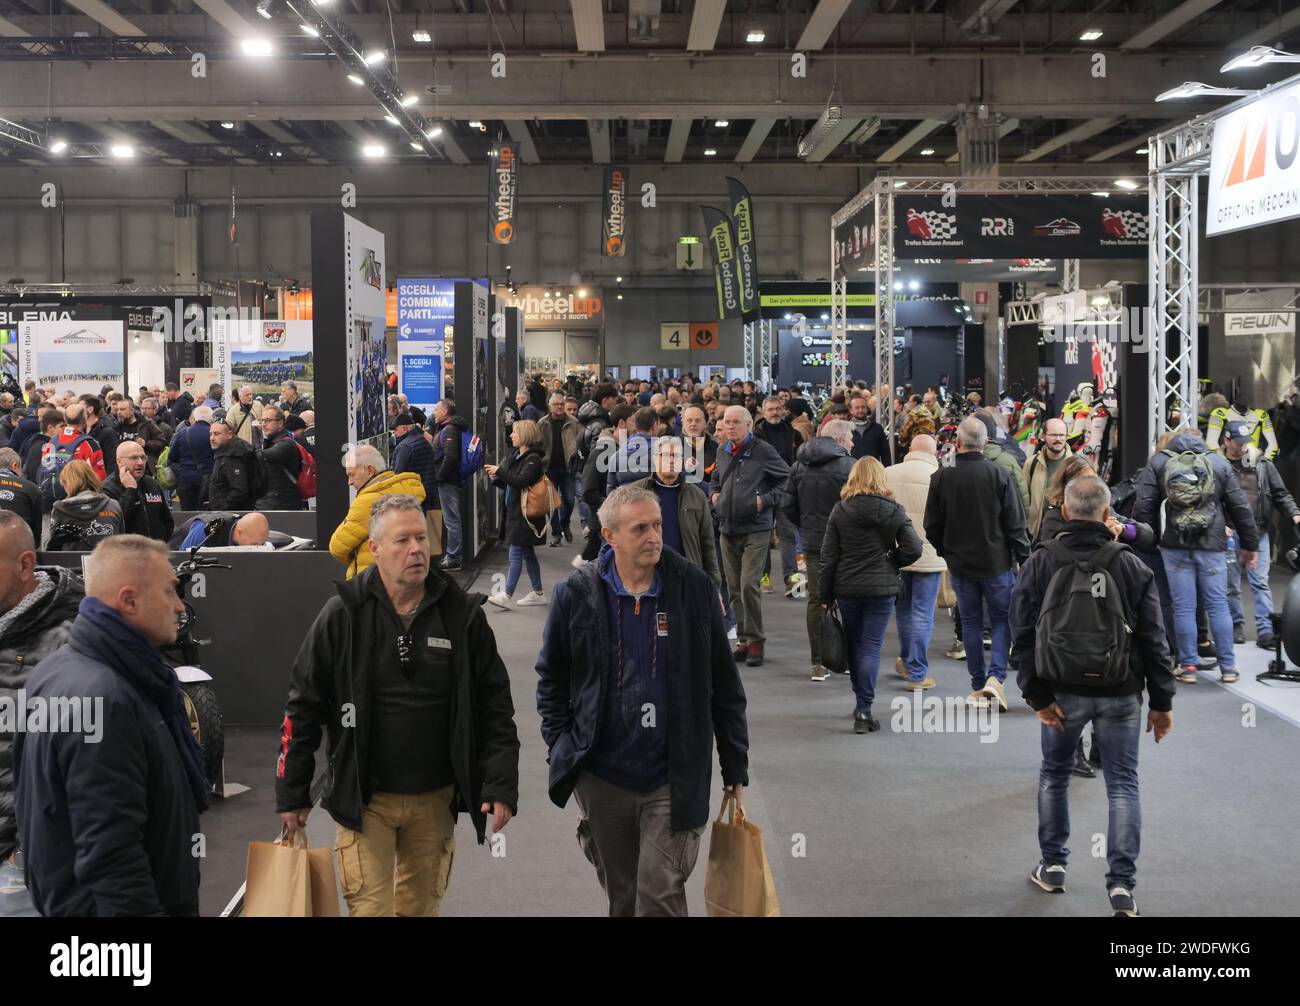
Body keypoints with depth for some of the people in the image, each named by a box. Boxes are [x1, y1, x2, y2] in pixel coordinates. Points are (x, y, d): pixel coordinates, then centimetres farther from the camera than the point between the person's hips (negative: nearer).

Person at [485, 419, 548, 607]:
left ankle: (506, 595, -11)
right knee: (527, 553, 14)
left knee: (516, 554, -10)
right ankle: (538, 593, 21)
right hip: (515, 511, 9)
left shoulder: (533, 459, -13)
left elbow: (521, 481, -26)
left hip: (525, 514, -9)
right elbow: (508, 484, 19)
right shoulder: (516, 456, 15)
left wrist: (500, 471, -20)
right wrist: (495, 478, 0)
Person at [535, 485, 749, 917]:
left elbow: (724, 684, 1)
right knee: (621, 900, 16)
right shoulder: (576, 594, -4)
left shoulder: (695, 587, -5)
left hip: (673, 782, -1)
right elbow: (551, 679, 8)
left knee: (660, 897, -3)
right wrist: (562, 751, 1)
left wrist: (736, 768, 3)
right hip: (601, 779, 2)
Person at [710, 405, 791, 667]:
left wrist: (766, 499, -11)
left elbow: (788, 479, -4)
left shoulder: (764, 451, -8)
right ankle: (743, 640, 20)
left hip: (755, 530, -6)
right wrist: (714, 493, 11)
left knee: (749, 585, -15)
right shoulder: (723, 452, 11)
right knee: (735, 588, 10)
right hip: (728, 530, 6)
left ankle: (755, 641, -4)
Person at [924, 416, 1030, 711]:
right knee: (1001, 620, 11)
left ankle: (978, 686, 15)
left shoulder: (941, 478, -7)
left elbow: (932, 526, 0)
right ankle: (995, 676, -6)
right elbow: (1015, 523, -8)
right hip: (997, 562, -1)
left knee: (971, 623, 12)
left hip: (960, 564, 2)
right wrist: (1024, 558, 2)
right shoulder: (999, 475, -11)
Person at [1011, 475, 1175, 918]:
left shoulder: (1039, 564, -5)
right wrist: (1162, 701, 3)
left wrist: (1036, 694, -6)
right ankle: (1121, 883, 1)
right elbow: (1153, 639, -3)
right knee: (1122, 785, 7)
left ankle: (1052, 866, 27)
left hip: (1062, 690, 1)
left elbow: (1023, 634, -8)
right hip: (1120, 694, 0)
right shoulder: (1132, 566, -5)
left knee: (1054, 774, 19)